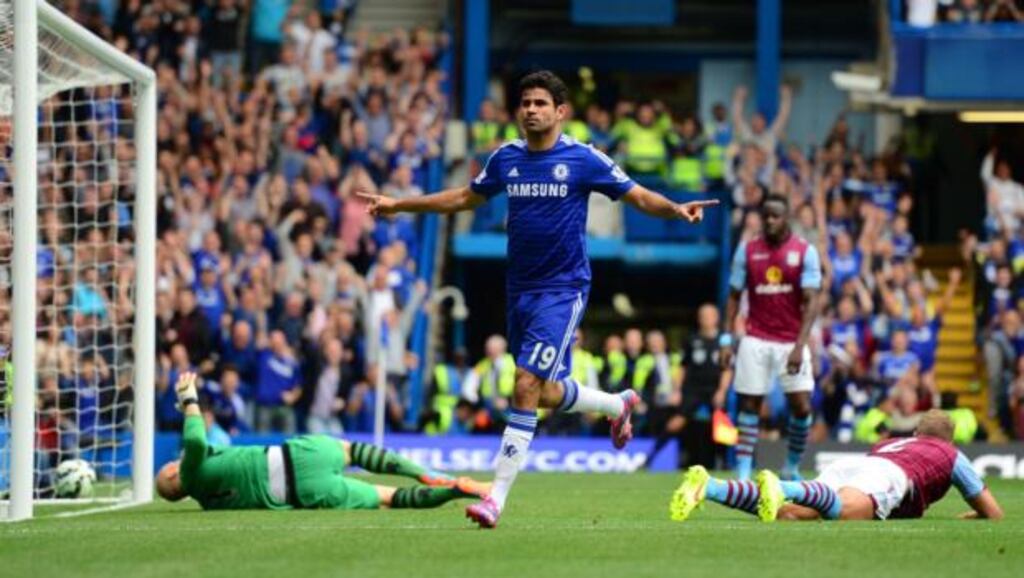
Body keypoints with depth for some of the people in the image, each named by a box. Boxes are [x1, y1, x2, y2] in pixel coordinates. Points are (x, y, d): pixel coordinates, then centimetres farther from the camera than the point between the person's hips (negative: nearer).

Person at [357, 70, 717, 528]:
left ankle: (497, 496, -16)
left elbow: (639, 197, -4)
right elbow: (465, 198, 22)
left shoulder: (583, 160, -7)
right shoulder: (506, 159, 6)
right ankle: (618, 405, 44)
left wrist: (676, 209, -25)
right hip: (519, 291, 6)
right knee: (546, 394, 13)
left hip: (562, 289, -6)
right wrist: (397, 205, 22)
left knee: (528, 386, -17)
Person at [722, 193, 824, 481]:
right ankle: (743, 473, 1)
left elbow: (811, 301, -9)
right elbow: (734, 296, 9)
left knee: (801, 407, -6)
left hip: (792, 341, -1)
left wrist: (800, 345, -19)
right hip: (756, 340, 1)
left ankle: (792, 468, 14)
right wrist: (726, 338, -1)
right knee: (749, 405, -3)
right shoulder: (747, 250, 3)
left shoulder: (805, 252, -3)